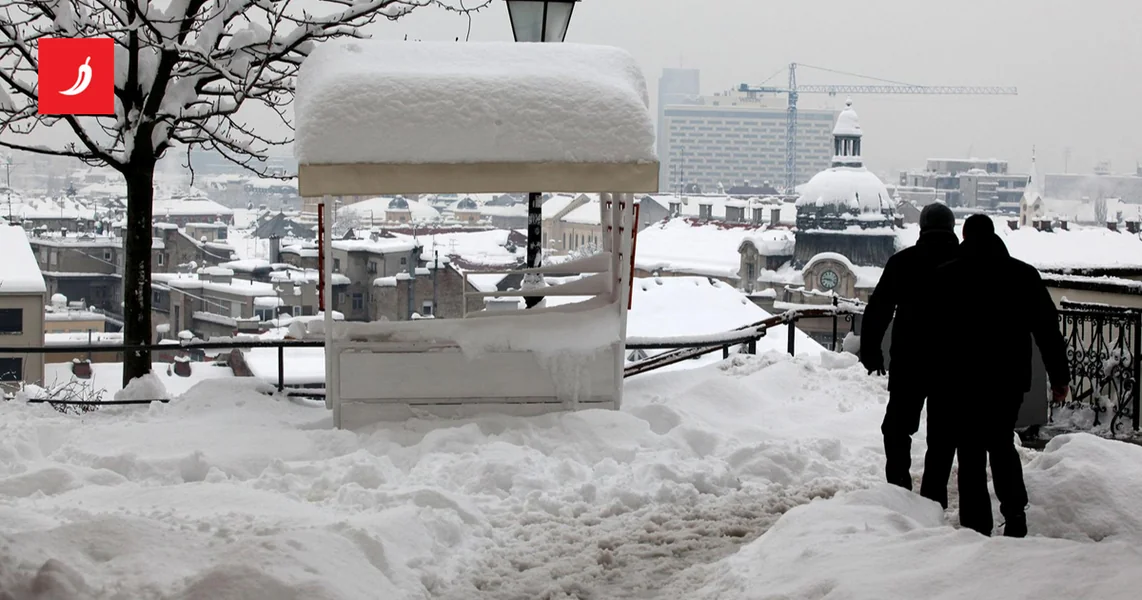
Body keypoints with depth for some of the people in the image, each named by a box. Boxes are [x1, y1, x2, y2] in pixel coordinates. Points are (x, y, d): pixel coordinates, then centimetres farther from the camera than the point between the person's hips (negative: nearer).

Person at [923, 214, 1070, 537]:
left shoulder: (944, 277, -2)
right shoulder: (1025, 275, 3)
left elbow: (930, 332, -1)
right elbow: (1048, 329, 2)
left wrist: (933, 378, 6)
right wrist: (1059, 375, 7)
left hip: (962, 381, -2)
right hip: (1010, 378, 2)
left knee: (971, 452, 4)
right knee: (1002, 443, 19)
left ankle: (977, 525, -1)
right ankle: (1015, 511, 2)